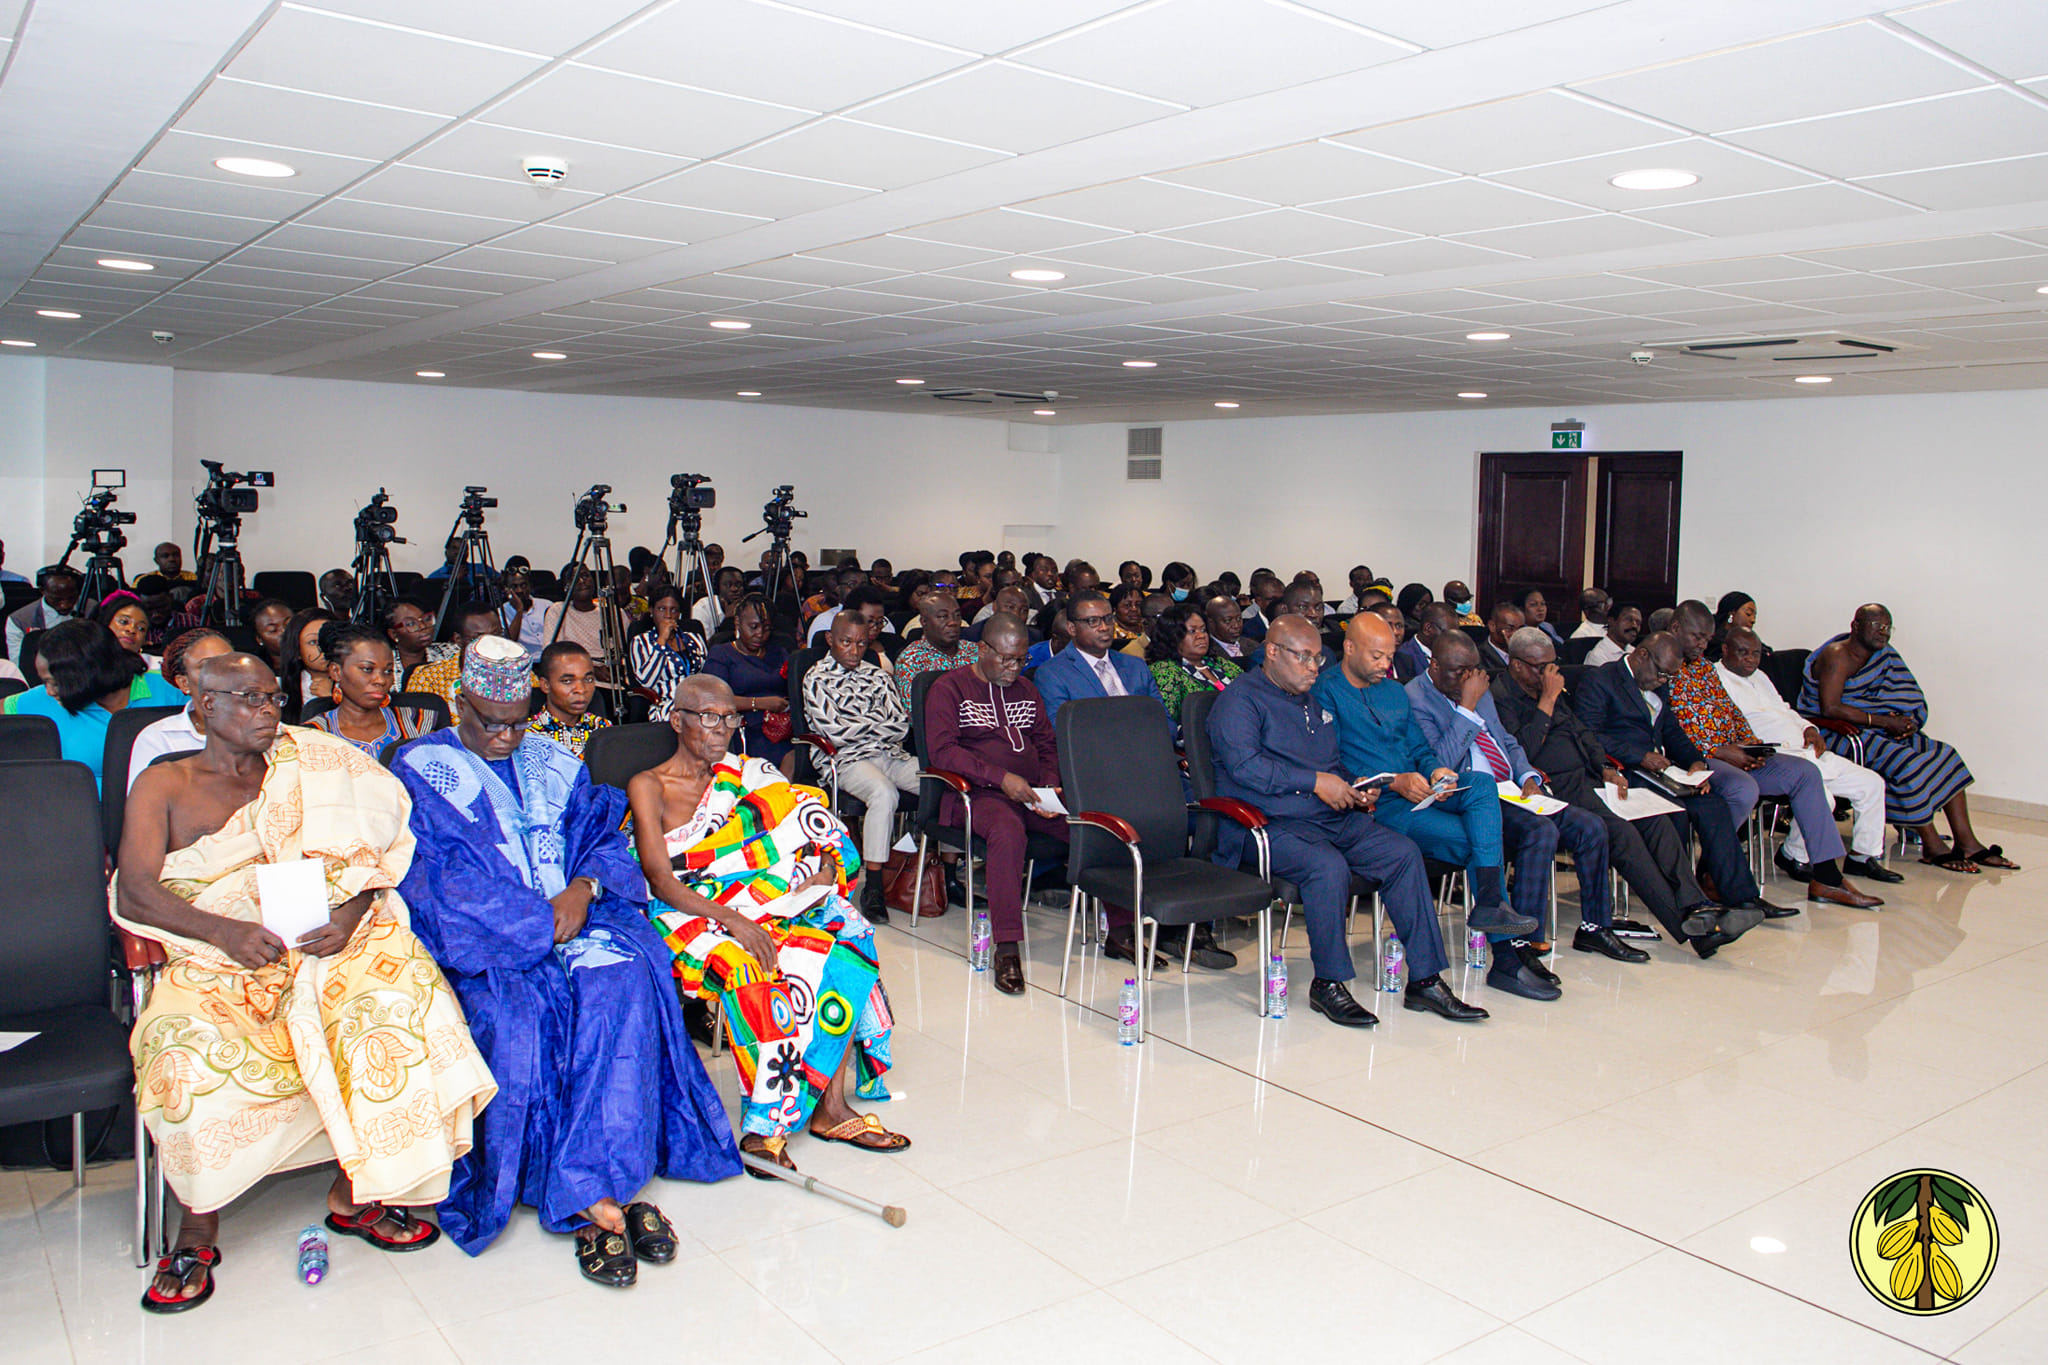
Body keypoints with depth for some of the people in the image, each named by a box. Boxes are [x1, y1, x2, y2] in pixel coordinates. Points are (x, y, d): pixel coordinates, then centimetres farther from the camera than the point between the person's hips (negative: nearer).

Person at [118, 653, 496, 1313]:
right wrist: (224, 931, -20)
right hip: (212, 957, -1)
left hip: (317, 942, 2)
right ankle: (197, 1232, -8)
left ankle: (355, 1192, -11)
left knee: (395, 991, -26)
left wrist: (351, 911, -14)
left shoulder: (307, 768, 15)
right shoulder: (164, 784, 10)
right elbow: (136, 891, -3)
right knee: (189, 1052, -31)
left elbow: (360, 854, 9)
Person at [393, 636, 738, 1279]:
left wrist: (584, 887, -11)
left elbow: (604, 836, 13)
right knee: (518, 1014, -32)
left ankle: (593, 1188, -27)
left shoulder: (555, 763, 20)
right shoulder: (420, 769, 6)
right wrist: (541, 924, -15)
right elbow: (435, 877, -6)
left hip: (576, 918, 3)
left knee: (626, 980, -27)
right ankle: (596, 1196, -25)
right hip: (482, 942, -3)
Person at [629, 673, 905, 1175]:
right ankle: (762, 1124, -27)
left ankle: (830, 1104, -24)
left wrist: (823, 872, -14)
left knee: (845, 936, -24)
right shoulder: (648, 787, 2)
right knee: (757, 967, -35)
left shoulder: (745, 775, 16)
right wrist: (731, 919, -25)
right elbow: (662, 883, -10)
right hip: (684, 917, -4)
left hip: (757, 909, 5)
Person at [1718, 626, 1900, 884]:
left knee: (1872, 783, 7)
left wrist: (1808, 728, 10)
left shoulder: (1759, 677, 26)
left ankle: (1863, 856, 18)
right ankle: (1793, 856, -6)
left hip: (1806, 751, 10)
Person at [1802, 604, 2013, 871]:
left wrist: (1906, 722, -11)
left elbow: (1902, 699, 12)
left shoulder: (1884, 655, 11)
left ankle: (1967, 843, -6)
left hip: (1876, 729, 9)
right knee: (1907, 764, -27)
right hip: (1838, 733, -9)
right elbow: (1830, 708, -23)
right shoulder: (1837, 657, -14)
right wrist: (1884, 721, -23)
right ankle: (1933, 847, -15)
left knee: (1944, 755, -4)